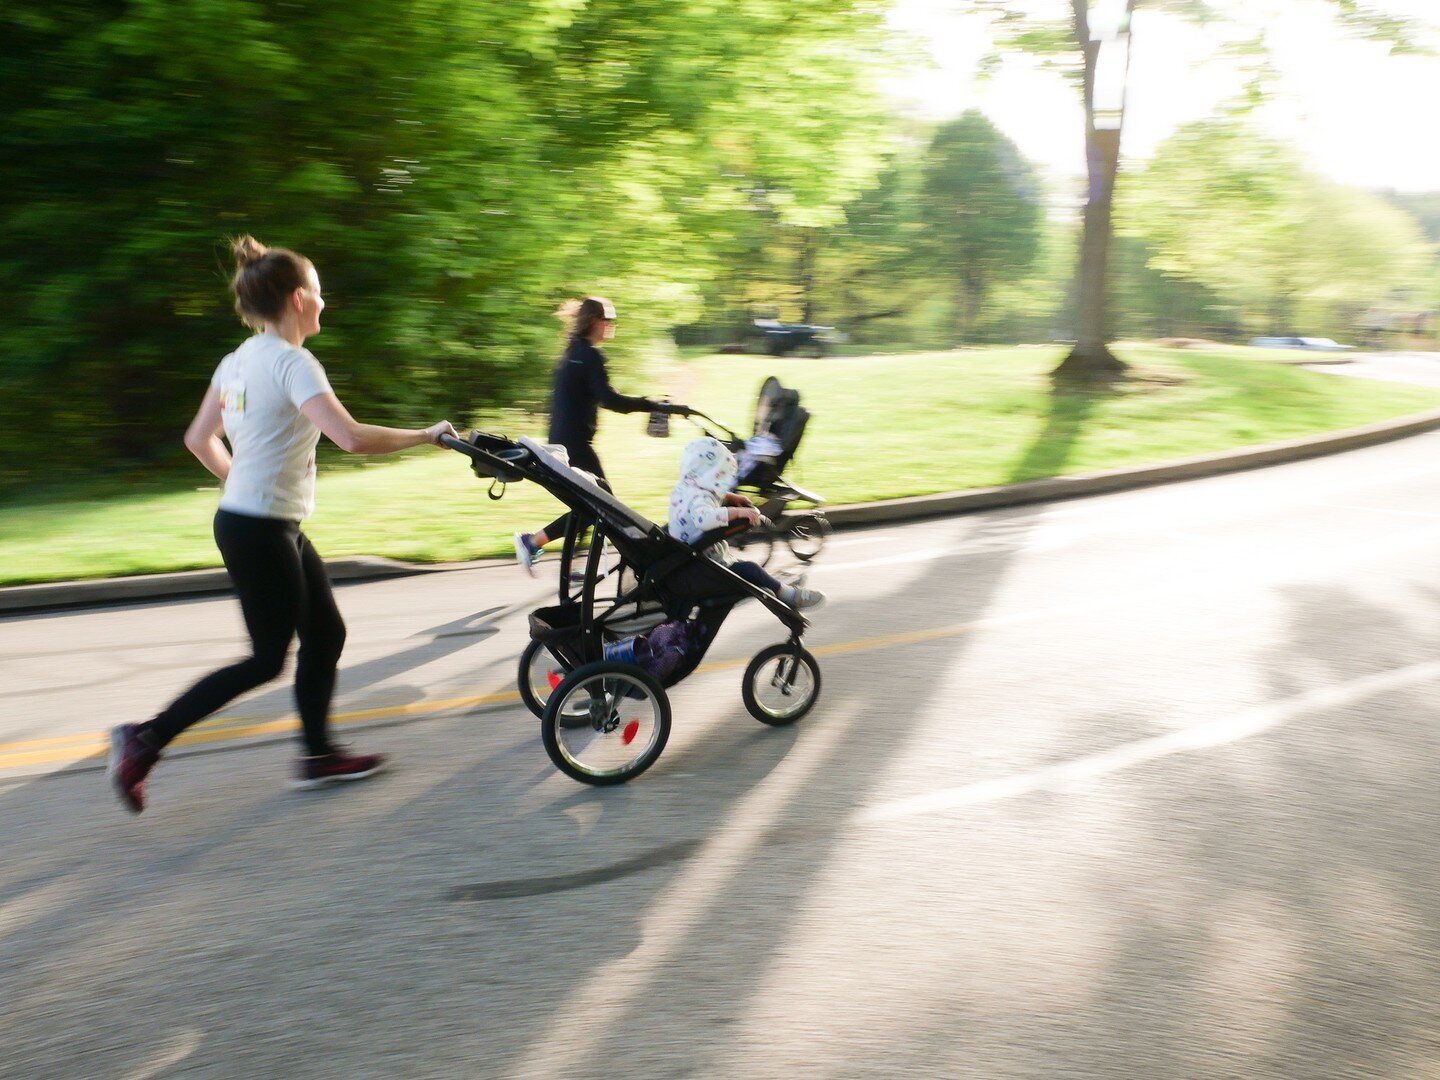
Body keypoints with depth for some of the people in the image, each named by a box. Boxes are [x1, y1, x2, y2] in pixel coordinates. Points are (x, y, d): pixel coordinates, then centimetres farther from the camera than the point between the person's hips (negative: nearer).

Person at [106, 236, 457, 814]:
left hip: (263, 523, 10)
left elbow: (199, 439, 16)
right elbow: (351, 437, -30)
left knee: (326, 634, 14)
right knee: (268, 659, 1)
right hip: (260, 532, -10)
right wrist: (426, 435, -19)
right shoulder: (292, 362, -18)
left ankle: (318, 755, 23)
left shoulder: (238, 360, 10)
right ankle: (144, 740, 8)